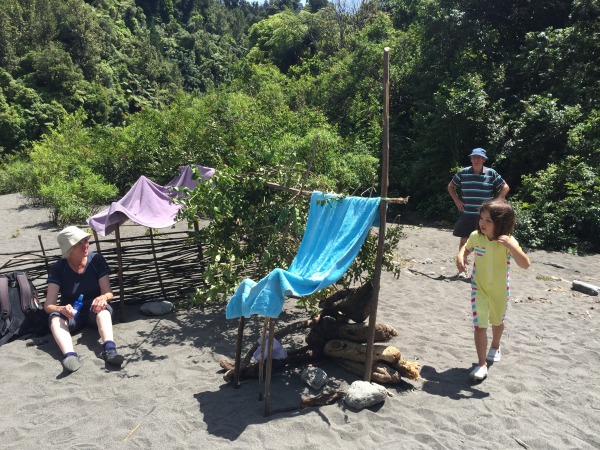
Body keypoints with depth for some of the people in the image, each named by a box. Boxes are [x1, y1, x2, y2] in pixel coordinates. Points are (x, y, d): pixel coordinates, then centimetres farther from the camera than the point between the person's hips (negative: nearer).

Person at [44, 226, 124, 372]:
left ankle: (110, 348, -58)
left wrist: (103, 298, -33)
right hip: (71, 313, 0)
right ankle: (69, 355, -59)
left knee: (103, 307, -34)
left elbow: (108, 293, -8)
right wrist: (62, 309, -37)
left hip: (94, 310, 0)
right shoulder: (58, 268, -9)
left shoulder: (96, 260, -8)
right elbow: (48, 305, -14)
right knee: (55, 317, -32)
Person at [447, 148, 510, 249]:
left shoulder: (492, 173, -2)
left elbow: (505, 187, 6)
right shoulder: (462, 173, 1)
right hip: (466, 215, 1)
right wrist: (457, 200, 3)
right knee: (464, 241, 8)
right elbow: (451, 186, 14)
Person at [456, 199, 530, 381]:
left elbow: (525, 264, -32)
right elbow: (466, 247, 8)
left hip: (500, 290, 0)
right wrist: (460, 256, -13)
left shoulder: (508, 241, -22)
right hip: (479, 288, 0)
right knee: (480, 325, -8)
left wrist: (510, 245, -44)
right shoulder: (476, 236, -14)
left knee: (497, 321, 24)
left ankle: (495, 347, 53)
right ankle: (482, 364, 0)